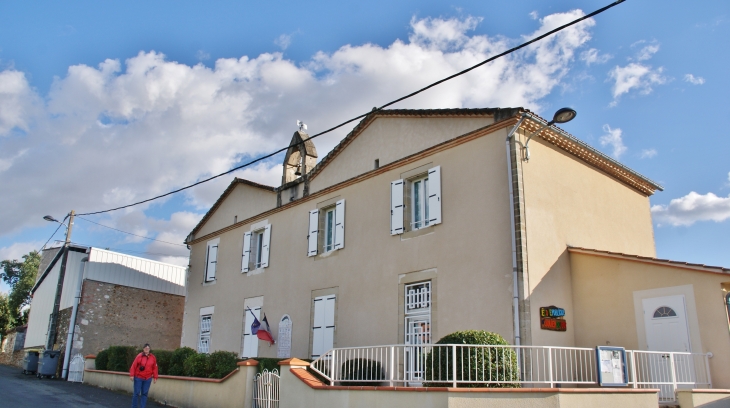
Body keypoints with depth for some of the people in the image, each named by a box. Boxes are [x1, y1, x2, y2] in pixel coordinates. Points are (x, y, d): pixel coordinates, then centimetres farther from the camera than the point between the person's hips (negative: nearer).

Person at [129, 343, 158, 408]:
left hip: (148, 379, 3)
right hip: (138, 378, -3)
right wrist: (132, 375, -11)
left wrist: (155, 377, 5)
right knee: (137, 393, 1)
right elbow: (133, 366, -7)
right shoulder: (139, 356, -7)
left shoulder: (153, 357, 3)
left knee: (144, 393, 6)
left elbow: (155, 368, 6)